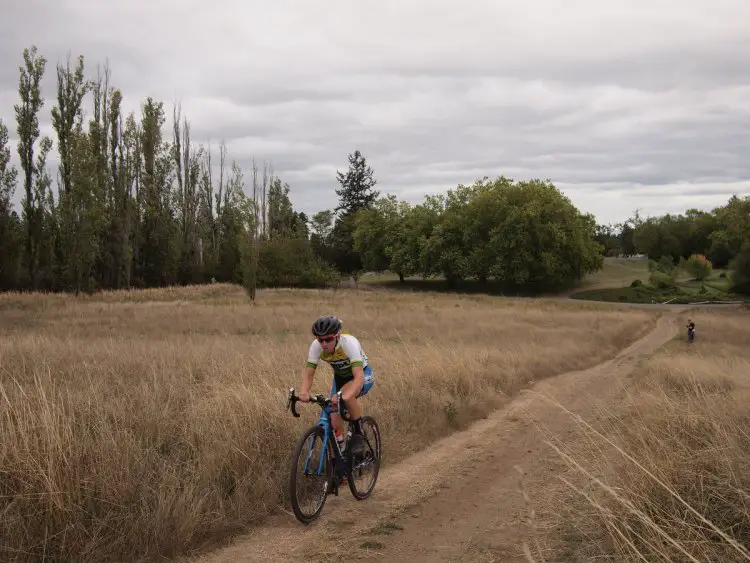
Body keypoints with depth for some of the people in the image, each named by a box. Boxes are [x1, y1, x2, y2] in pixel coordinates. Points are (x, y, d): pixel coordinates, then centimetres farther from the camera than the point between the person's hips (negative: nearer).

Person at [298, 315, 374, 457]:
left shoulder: (349, 343, -36)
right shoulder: (316, 346, -24)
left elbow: (359, 377, -44)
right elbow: (308, 373, -23)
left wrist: (344, 396, -61)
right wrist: (304, 392, -45)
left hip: (363, 375, -4)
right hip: (340, 377, 4)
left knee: (346, 394, -36)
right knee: (334, 420, -9)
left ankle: (358, 433, -17)